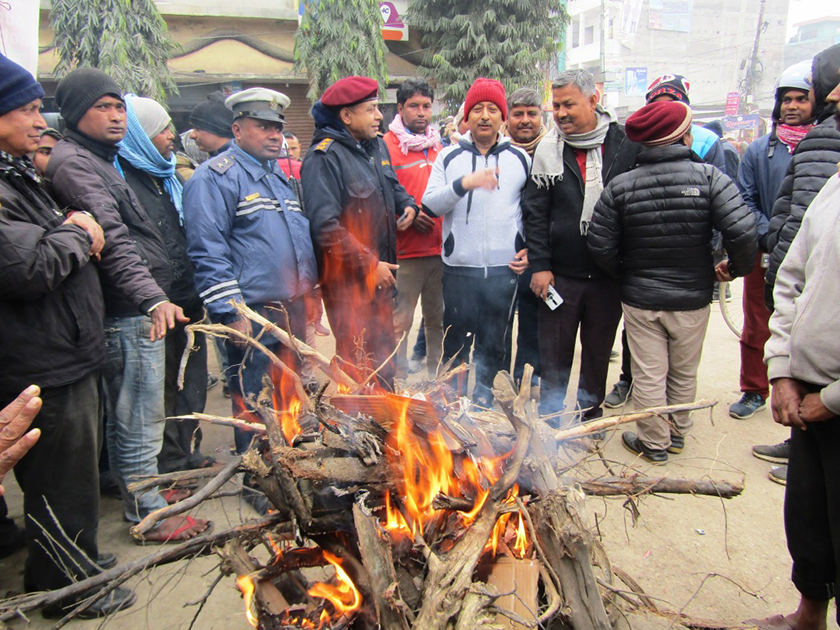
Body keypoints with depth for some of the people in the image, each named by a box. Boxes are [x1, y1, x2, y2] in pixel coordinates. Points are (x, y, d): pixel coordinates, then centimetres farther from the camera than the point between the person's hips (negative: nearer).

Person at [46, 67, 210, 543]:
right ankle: (149, 513, 15)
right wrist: (153, 298, -34)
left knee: (128, 415, 22)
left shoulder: (104, 159, 18)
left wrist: (160, 296, 25)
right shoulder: (74, 162, -13)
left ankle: (136, 490, 37)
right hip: (129, 313, -10)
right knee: (140, 420, 1)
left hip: (141, 309, 10)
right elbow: (112, 240, -26)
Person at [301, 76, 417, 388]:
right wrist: (369, 265, -20)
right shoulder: (323, 157, -16)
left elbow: (392, 185, 28)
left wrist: (406, 204, 5)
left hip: (380, 273, 8)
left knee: (384, 356, 19)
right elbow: (326, 226, -23)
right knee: (359, 365, -3)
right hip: (347, 279, -8)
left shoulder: (376, 145, 10)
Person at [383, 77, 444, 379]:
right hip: (405, 252, -5)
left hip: (441, 248, 6)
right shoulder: (386, 146, -4)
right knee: (400, 320, -3)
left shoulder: (438, 145, 14)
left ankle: (437, 376, 28)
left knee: (438, 318, 14)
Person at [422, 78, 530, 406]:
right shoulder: (449, 157, 4)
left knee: (494, 342, 11)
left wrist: (529, 249, 5)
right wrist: (464, 184, -20)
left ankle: (483, 397, 28)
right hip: (459, 267, -1)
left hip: (505, 268, 1)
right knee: (456, 340, 9)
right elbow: (430, 204, -6)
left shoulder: (520, 158, 8)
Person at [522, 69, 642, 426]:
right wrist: (539, 264, -8)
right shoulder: (549, 149, -2)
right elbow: (534, 212, -3)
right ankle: (550, 416, 24)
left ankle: (591, 412, 33)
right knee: (554, 352, 8)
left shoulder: (627, 145, -2)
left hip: (609, 273, 1)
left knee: (599, 349, 15)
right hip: (561, 273, -1)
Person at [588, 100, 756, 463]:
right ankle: (678, 434, 37)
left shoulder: (620, 186, -9)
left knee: (649, 376, 10)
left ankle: (654, 443, 23)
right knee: (684, 374, 19)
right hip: (693, 298, 1)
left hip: (640, 298, 0)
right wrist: (738, 266, 0)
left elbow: (601, 246, -7)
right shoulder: (708, 177, -12)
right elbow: (742, 231, -19)